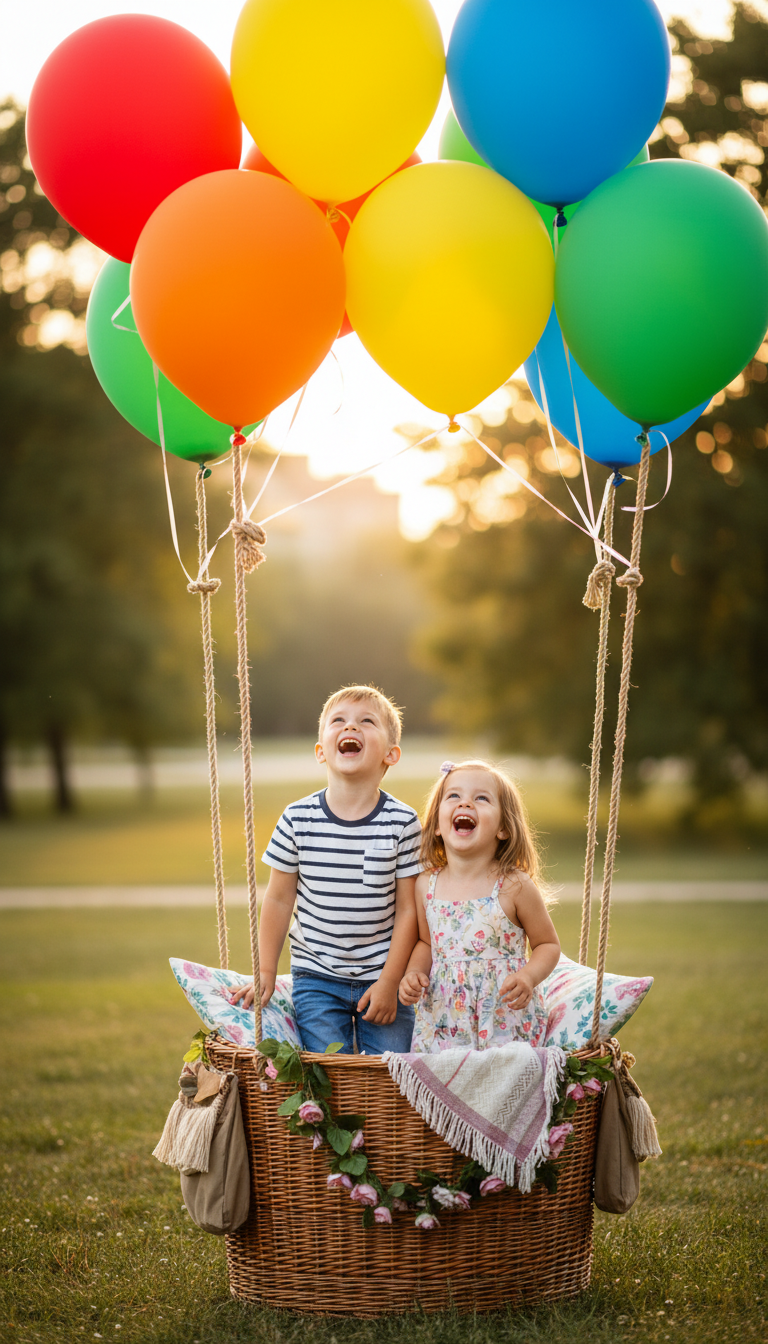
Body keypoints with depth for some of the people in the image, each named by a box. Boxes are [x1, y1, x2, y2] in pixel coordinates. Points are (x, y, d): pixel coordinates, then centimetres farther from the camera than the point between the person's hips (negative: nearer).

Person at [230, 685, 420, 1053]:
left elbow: (407, 908, -4)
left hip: (382, 978, 0)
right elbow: (279, 899, 3)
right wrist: (265, 973, 4)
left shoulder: (403, 823, -8)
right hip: (317, 978, 0)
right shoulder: (298, 819, -6)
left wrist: (390, 982, -6)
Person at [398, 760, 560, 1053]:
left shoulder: (514, 886, -8)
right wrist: (414, 972, 0)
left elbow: (548, 944, 2)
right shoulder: (426, 886, 2)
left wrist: (529, 976, -16)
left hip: (506, 1021, -3)